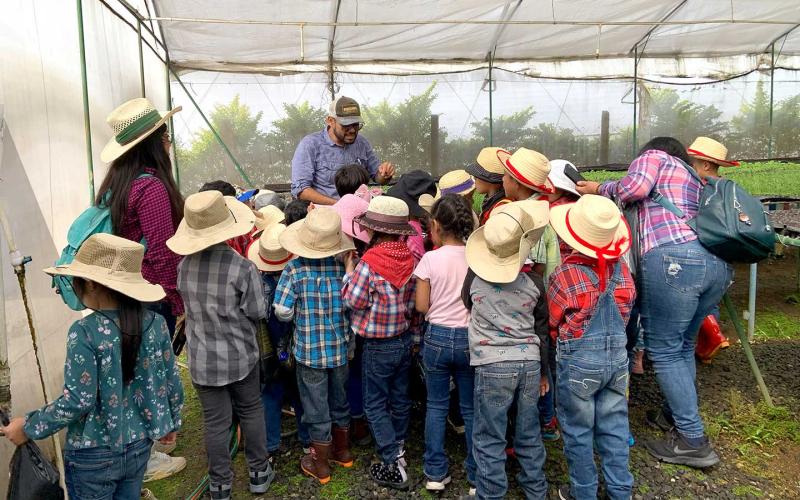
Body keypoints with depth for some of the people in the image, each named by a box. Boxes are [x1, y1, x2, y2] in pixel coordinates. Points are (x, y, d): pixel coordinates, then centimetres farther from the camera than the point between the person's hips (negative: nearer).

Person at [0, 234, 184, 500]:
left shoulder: (85, 333, -21)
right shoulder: (155, 323, -8)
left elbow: (77, 400, -19)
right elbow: (172, 383, -1)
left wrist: (28, 427, -4)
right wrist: (171, 423, 16)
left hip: (93, 456, -4)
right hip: (138, 447, 4)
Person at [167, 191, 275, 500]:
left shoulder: (185, 265, -10)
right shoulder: (242, 268, -22)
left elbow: (187, 303, 6)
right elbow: (258, 313, -13)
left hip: (203, 361, 2)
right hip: (241, 357, -2)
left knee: (216, 422, 14)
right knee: (251, 412, 19)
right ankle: (259, 473, 33)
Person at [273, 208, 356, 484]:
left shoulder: (295, 269, -19)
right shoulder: (345, 266, -12)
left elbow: (282, 312, -16)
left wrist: (300, 311, 4)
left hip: (309, 352, -3)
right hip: (340, 349, 3)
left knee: (316, 409, 13)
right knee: (339, 401, 23)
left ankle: (321, 465, 29)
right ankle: (343, 451, 42)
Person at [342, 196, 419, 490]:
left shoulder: (369, 263, -23)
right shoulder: (410, 258, -4)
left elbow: (353, 300, -15)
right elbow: (415, 299, 4)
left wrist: (349, 268, -6)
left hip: (378, 345, -6)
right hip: (405, 339, 6)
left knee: (375, 404, 7)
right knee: (400, 397, 20)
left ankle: (394, 466, 7)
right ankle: (398, 446, 38)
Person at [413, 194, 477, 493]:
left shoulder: (430, 259, -11)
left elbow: (421, 306, -7)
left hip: (437, 337, -1)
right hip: (470, 337, 1)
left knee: (436, 406, 14)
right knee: (471, 409, 13)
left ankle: (435, 473, 22)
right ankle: (477, 476, 22)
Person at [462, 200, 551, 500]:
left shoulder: (474, 278, -7)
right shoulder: (534, 283, -2)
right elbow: (542, 331, 6)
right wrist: (543, 371, 17)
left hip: (492, 366, -3)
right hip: (529, 363, 3)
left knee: (490, 438, 8)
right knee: (529, 433, 19)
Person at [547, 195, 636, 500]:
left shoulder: (565, 275, -17)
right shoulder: (621, 269, -4)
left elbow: (553, 325, -4)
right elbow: (626, 313, 10)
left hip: (579, 362, -5)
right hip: (617, 357, 5)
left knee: (578, 431, 11)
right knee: (614, 426, 17)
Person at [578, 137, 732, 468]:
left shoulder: (652, 156, 16)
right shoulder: (696, 178, 36)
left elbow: (632, 188, -4)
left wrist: (600, 189, 13)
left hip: (674, 258, -8)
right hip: (718, 262, 8)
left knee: (664, 349, 0)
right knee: (683, 346, 20)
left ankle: (693, 441, 4)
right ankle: (677, 415, 31)